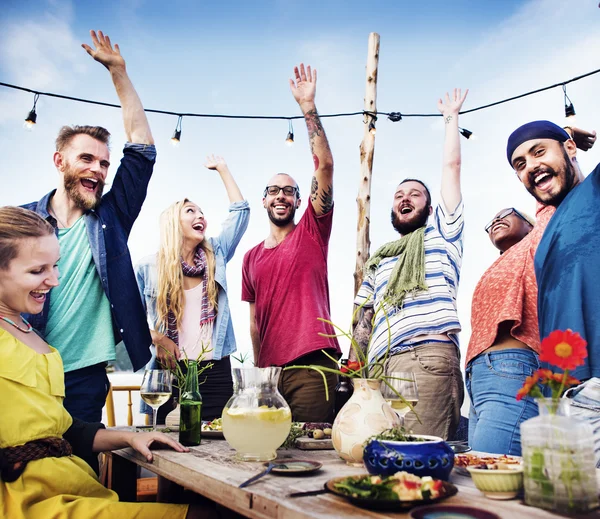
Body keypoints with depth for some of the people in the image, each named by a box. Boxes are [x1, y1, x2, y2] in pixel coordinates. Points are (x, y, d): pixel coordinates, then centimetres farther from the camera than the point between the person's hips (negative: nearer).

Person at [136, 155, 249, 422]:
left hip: (215, 371, 2)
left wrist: (222, 168, 14)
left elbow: (240, 211, 9)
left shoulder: (215, 255, 8)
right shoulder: (148, 266, 4)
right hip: (170, 370, -1)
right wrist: (156, 339, -9)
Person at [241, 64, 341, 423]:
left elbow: (325, 165, -7)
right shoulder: (252, 257, 17)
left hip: (312, 365, -4)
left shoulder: (312, 231, 4)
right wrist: (257, 368, 15)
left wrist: (308, 107, -10)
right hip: (269, 369, 5)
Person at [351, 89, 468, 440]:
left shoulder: (440, 235, 18)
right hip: (381, 367, 5)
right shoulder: (379, 260, 30)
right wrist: (353, 368, 11)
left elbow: (452, 167, 14)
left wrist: (452, 117, 25)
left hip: (428, 357, -5)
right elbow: (364, 320, 24)